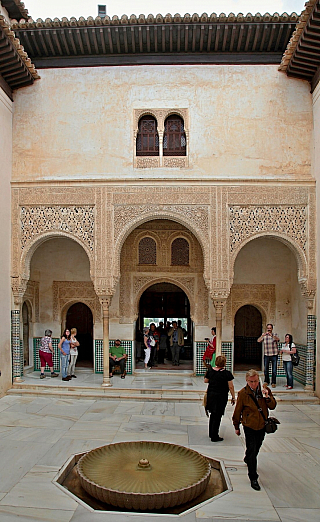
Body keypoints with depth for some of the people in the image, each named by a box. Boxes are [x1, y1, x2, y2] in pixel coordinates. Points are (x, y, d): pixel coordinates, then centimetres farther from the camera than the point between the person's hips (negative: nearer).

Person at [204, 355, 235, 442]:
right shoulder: (227, 373, -15)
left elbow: (205, 381, 8)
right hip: (221, 397, -5)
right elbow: (231, 387, -12)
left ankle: (211, 433, 32)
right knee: (217, 416, 6)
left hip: (211, 395, 5)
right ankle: (214, 437, 13)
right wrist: (233, 397, 0)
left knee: (213, 414, 20)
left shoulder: (210, 370, -5)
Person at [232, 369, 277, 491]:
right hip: (249, 426, -4)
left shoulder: (265, 390, -7)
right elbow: (238, 411, -5)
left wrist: (268, 397, -24)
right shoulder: (243, 393, -16)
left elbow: (273, 406, -4)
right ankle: (253, 478, 7)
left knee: (257, 448, 22)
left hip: (262, 425, 4)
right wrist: (237, 427, 3)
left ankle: (248, 459, 52)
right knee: (251, 450, -5)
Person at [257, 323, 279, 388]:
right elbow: (258, 341, -11)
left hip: (274, 355, -1)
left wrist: (271, 335, -42)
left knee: (274, 370, 1)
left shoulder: (275, 335, 2)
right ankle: (266, 381, 23)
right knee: (266, 369, 8)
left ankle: (273, 382, 12)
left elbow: (277, 339, -21)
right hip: (266, 355, 1)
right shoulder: (264, 335, 5)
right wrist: (262, 335, -31)